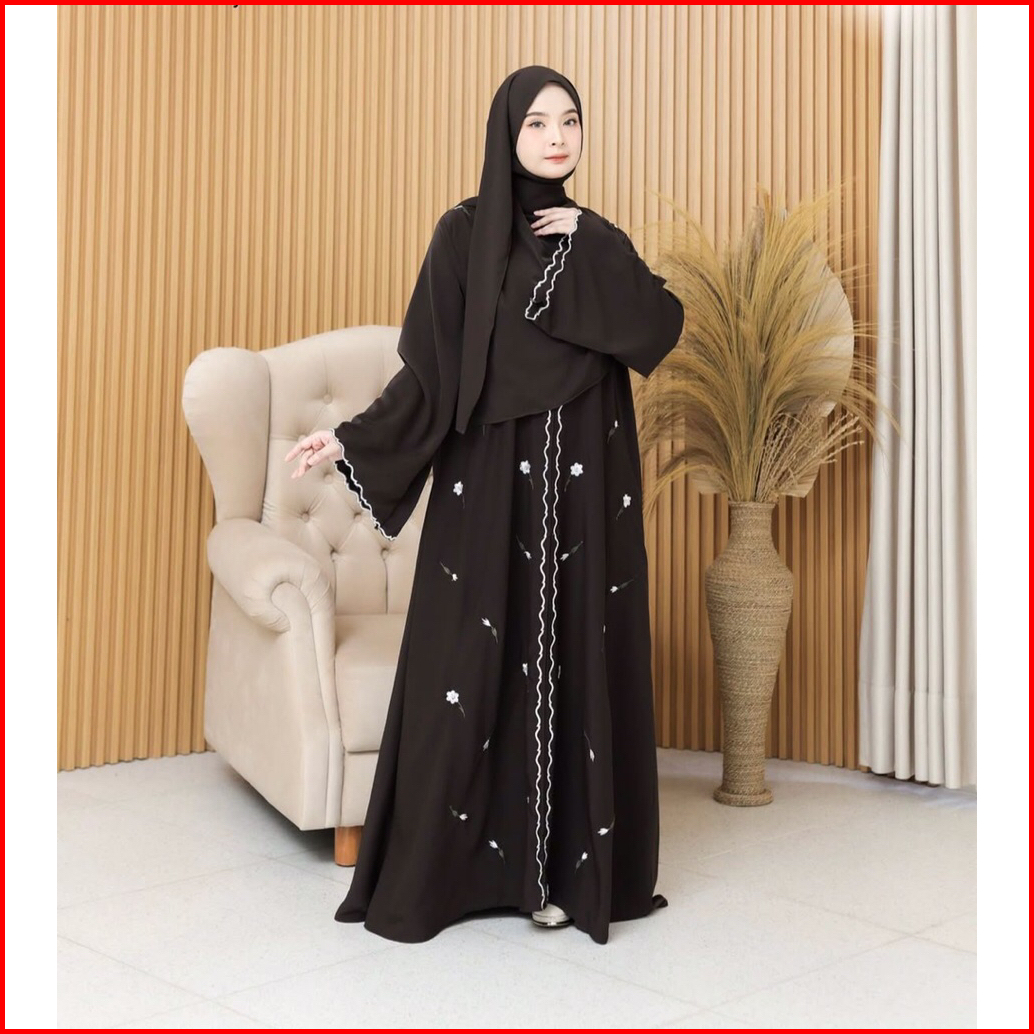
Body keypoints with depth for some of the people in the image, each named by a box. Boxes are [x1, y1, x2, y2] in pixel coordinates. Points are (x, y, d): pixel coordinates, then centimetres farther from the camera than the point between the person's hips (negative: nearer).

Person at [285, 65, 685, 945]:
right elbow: (430, 369, -7)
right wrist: (351, 439, -18)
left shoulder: (594, 235, 11)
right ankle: (434, 869, 14)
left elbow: (665, 325, -2)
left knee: (577, 660, 5)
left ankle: (565, 863, 17)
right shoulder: (465, 232, 0)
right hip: (490, 477, -3)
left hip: (586, 481, 3)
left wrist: (590, 251, -8)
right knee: (473, 665, -1)